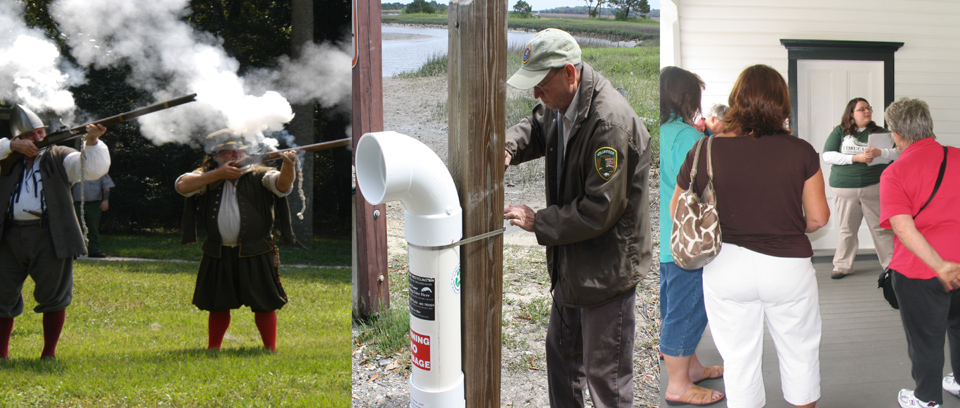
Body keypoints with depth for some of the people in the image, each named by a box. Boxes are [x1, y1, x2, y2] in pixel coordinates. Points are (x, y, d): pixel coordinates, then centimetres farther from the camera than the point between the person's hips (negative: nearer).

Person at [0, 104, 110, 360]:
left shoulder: (59, 157, 7)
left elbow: (94, 169, -6)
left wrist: (92, 142, -21)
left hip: (50, 237, -2)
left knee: (53, 297, 2)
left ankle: (49, 353, 14)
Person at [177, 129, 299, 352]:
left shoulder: (259, 176, -2)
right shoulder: (207, 177, 5)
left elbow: (282, 184, -19)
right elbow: (182, 185, -11)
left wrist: (288, 166, -40)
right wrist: (218, 174, -15)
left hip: (255, 255, -2)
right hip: (218, 256, 3)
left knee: (264, 304, 1)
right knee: (217, 304, 16)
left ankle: (270, 349, 13)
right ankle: (212, 349, 30)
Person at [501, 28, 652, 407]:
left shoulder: (610, 122, -29)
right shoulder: (561, 105, -1)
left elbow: (599, 210, -28)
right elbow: (535, 126, 21)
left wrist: (537, 221, -19)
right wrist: (508, 147, -2)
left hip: (607, 269, -9)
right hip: (572, 263, 9)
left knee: (605, 376, 3)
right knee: (561, 352, 25)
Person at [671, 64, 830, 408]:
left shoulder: (704, 153, -10)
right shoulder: (800, 151, -11)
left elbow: (678, 213, 2)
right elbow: (818, 217, -5)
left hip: (726, 267, 0)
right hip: (788, 265, 0)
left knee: (738, 357, 15)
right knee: (800, 352, 21)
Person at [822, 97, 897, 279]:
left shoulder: (879, 132, 7)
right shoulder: (839, 131, 4)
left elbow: (898, 152, -1)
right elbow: (827, 155, -7)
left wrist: (879, 153, -20)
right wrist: (856, 158, -15)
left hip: (873, 187, 0)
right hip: (845, 188, 0)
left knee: (881, 227, 1)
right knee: (847, 229, 6)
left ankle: (891, 263, 10)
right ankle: (843, 266, 16)